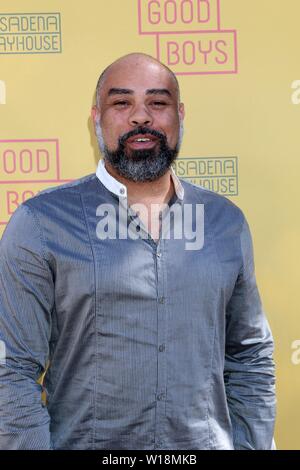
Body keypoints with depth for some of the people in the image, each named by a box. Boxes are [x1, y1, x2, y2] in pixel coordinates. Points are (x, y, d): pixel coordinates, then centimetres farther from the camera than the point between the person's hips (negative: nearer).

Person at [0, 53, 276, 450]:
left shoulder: (226, 220, 1)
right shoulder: (40, 224, -11)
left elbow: (251, 357, 7)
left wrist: (251, 445, 1)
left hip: (210, 442, 3)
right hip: (85, 440, -3)